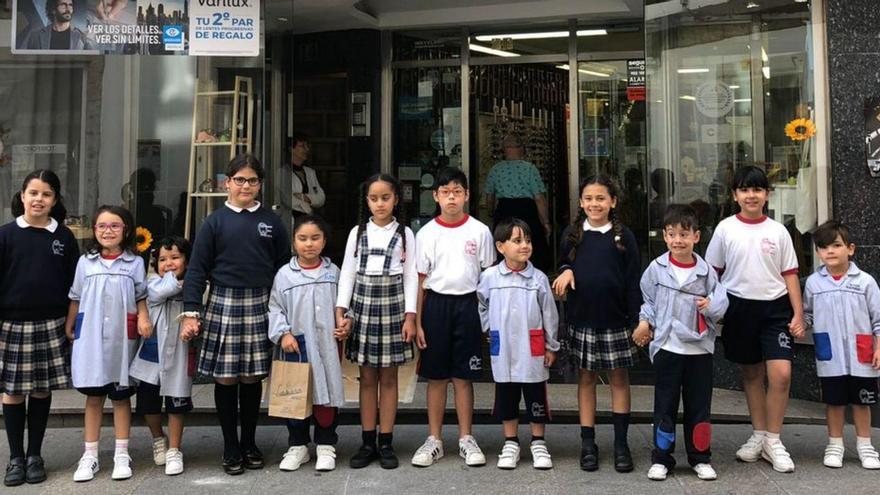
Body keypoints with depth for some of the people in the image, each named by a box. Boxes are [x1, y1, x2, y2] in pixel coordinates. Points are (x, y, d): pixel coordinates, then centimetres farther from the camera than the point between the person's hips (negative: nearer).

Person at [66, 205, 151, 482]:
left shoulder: (134, 262, 1)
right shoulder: (86, 262, 5)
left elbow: (141, 297, 4)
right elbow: (76, 298, 11)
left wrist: (143, 318, -12)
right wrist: (68, 328, 10)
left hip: (122, 337, -1)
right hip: (91, 336, 1)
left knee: (121, 396, 8)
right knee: (93, 396, 7)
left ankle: (121, 455, 16)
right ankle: (90, 455, 16)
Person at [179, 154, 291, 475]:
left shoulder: (271, 222, 6)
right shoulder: (215, 222, 1)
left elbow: (285, 267, 8)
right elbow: (197, 269, -2)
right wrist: (190, 312, -10)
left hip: (260, 306, 1)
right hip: (224, 304, -1)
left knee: (252, 378, 8)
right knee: (225, 378, 4)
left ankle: (249, 443, 24)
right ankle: (231, 448, 17)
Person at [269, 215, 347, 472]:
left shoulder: (333, 272, 6)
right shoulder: (284, 274, 0)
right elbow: (275, 309, 1)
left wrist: (346, 324, -3)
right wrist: (283, 334, -11)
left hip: (327, 345, 1)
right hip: (296, 345, -1)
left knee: (326, 394, 6)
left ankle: (326, 446, 20)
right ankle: (297, 445, 23)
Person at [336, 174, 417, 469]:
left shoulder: (404, 234, 2)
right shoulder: (358, 233, 6)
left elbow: (411, 277, 1)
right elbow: (348, 273, 5)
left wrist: (410, 316, -6)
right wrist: (340, 311, -3)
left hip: (392, 304, -1)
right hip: (363, 303, 2)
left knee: (388, 378, 4)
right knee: (367, 378, 6)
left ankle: (386, 443, 12)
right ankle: (368, 443, 14)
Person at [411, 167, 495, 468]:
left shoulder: (479, 231, 1)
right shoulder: (427, 233, 2)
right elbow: (420, 280, 3)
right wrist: (417, 322, 0)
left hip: (468, 304, 0)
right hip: (436, 304, 1)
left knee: (464, 376, 7)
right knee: (436, 376, 7)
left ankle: (466, 439, 19)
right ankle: (434, 440, 18)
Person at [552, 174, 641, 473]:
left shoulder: (623, 236, -1)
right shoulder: (572, 234, 3)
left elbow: (633, 281, -1)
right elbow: (563, 265, 16)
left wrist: (636, 320, -5)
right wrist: (565, 271, -9)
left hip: (616, 319, -1)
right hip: (582, 319, 1)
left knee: (619, 378, 6)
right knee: (586, 378, 8)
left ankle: (621, 443, 16)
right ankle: (588, 443, 16)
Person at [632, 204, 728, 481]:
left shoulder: (706, 271, -1)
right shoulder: (656, 268, -1)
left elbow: (721, 302, 3)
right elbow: (648, 300, 9)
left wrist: (711, 305, -18)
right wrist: (645, 323, -5)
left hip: (700, 347, 1)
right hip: (667, 347, -1)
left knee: (699, 405, 9)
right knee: (665, 405, 6)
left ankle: (700, 458, 23)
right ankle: (661, 458, 17)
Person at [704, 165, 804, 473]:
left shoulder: (778, 231, 3)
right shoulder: (725, 229, 1)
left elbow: (790, 275, 5)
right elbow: (712, 273, 5)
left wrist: (798, 314, 0)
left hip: (775, 308, 0)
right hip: (739, 308, 0)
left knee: (781, 373, -12)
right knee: (751, 375, 11)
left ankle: (772, 440, 4)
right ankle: (758, 435, 26)